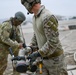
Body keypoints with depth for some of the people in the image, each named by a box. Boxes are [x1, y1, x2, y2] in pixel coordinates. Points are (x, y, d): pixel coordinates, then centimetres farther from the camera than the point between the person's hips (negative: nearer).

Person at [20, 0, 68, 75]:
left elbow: (53, 42, -27)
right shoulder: (34, 17, 4)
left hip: (54, 58, -8)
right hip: (43, 57, 8)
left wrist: (38, 54, -25)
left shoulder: (48, 17, -25)